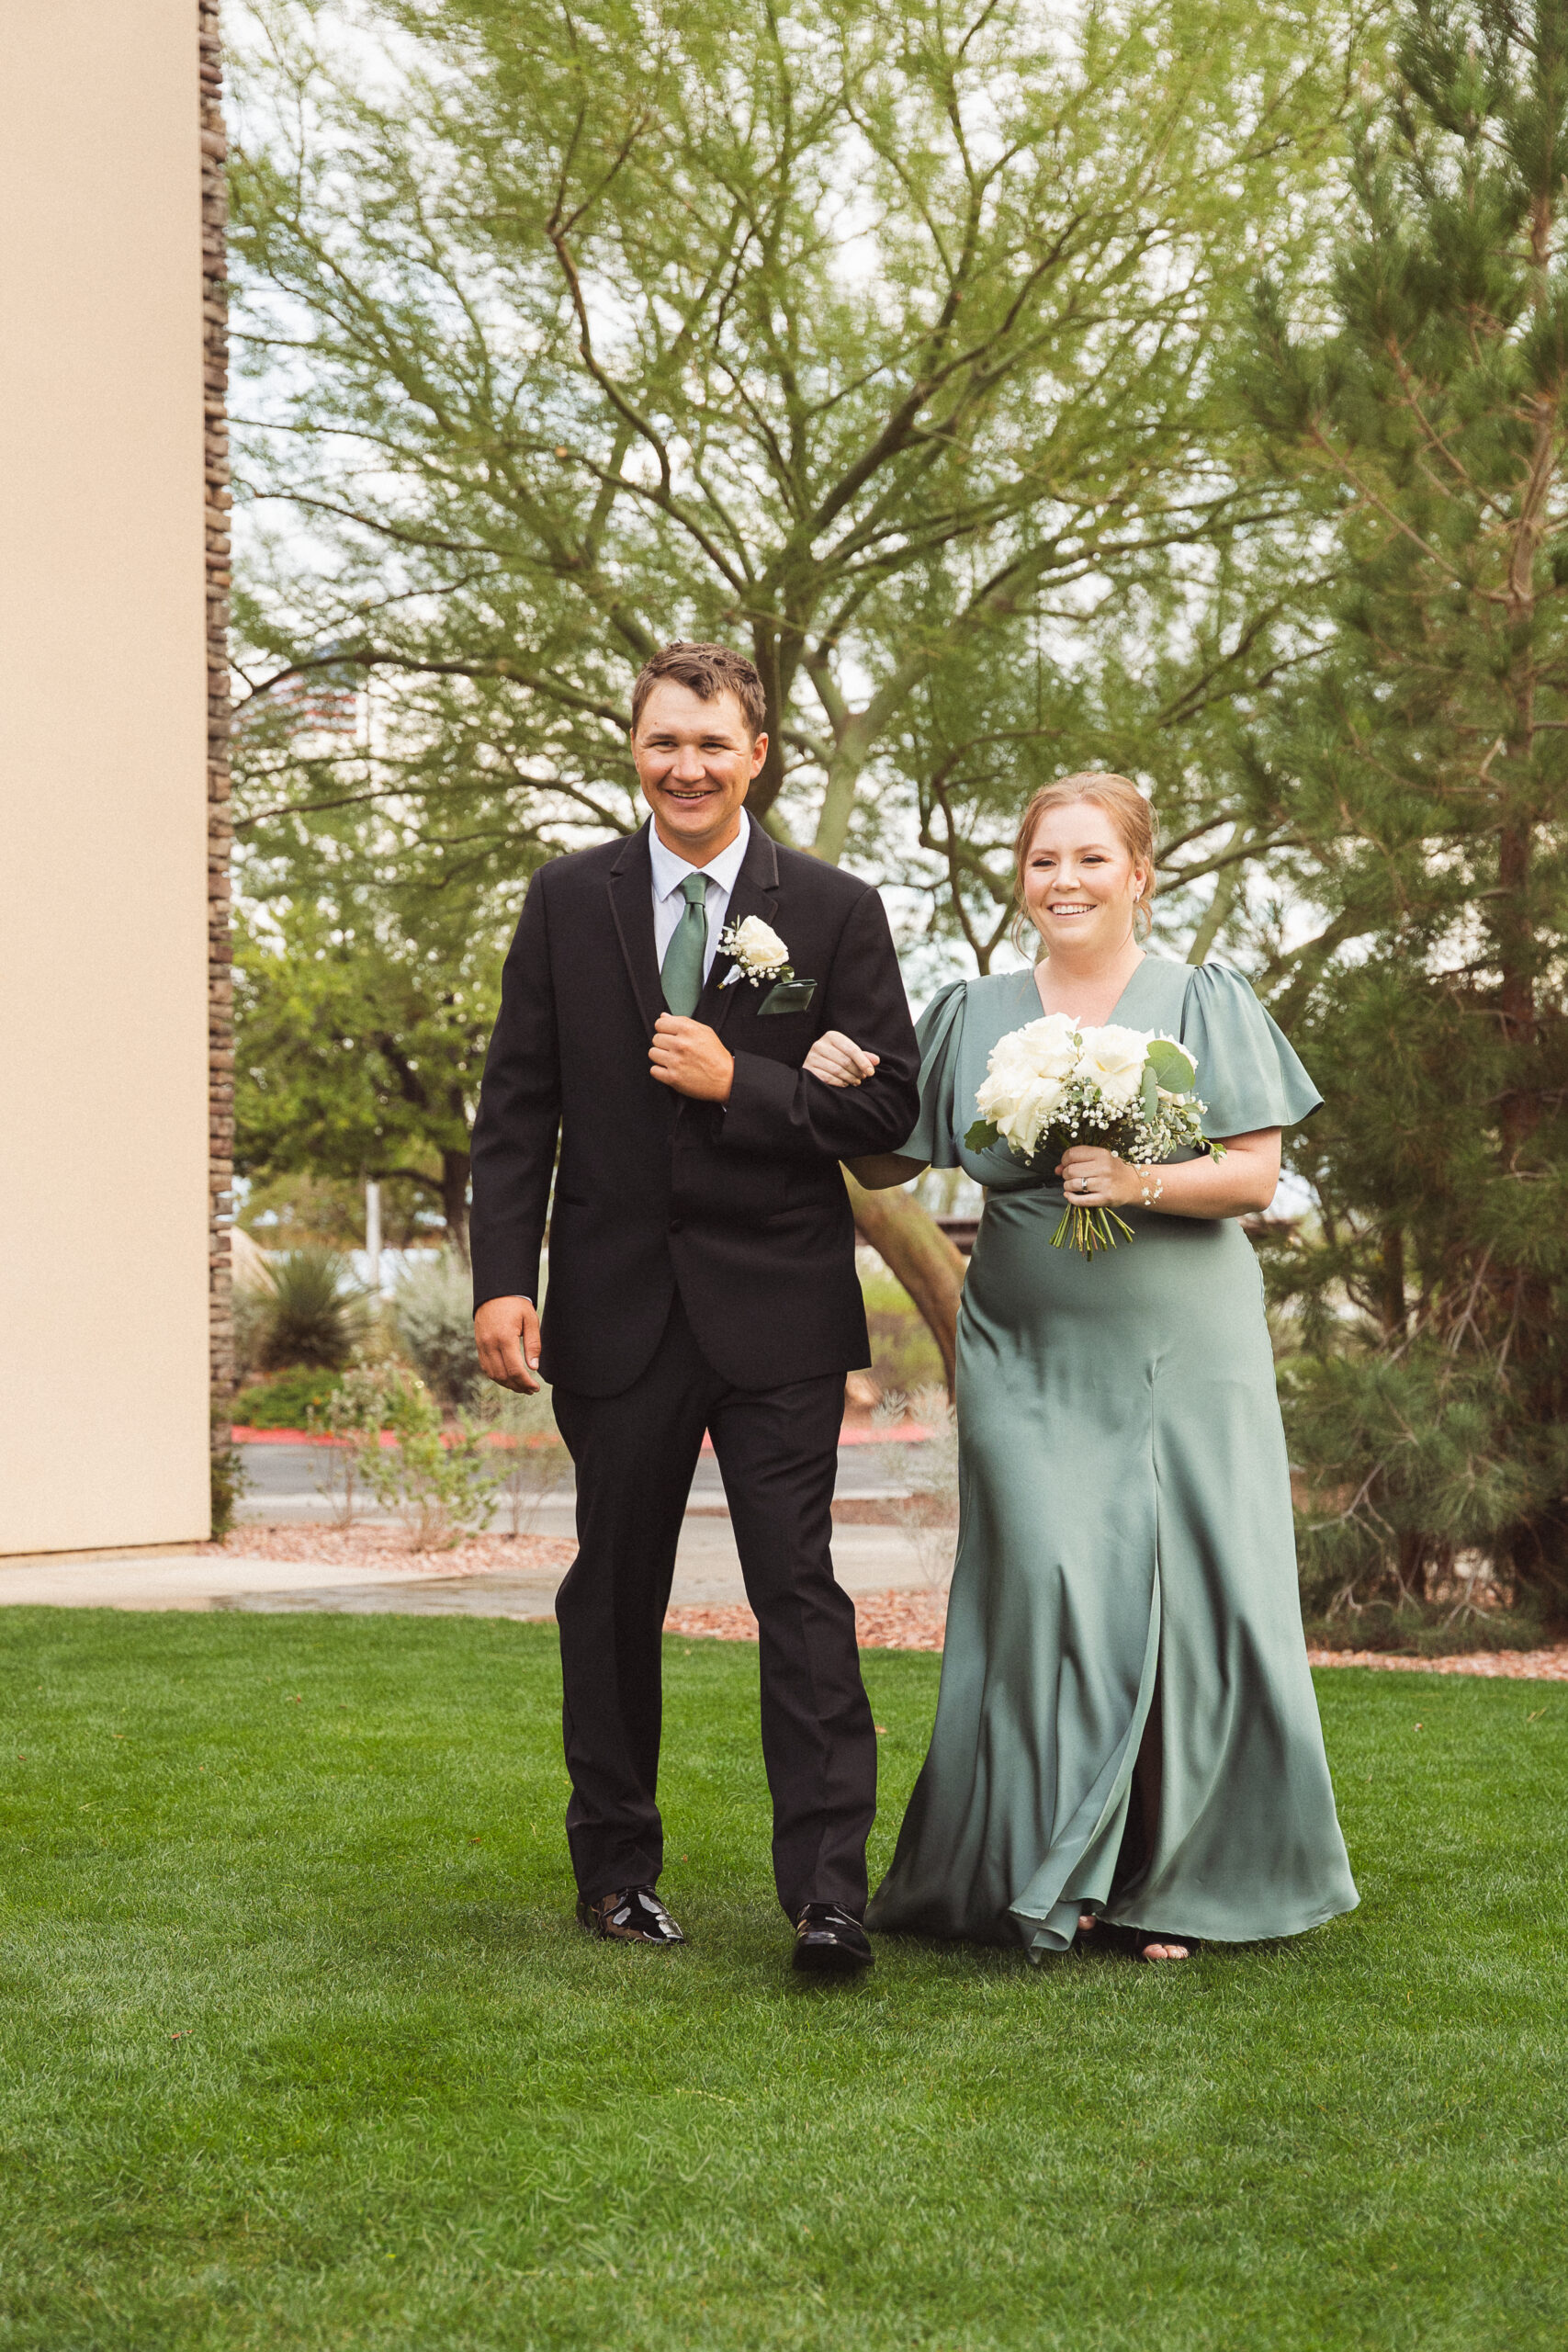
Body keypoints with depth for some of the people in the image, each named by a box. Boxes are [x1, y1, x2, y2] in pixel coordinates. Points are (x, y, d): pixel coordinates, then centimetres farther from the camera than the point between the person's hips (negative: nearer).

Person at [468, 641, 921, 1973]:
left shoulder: (835, 910, 1)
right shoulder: (569, 901, 6)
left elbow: (888, 1108, -1)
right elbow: (517, 1104, 5)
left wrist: (739, 1083, -15)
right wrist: (503, 1279, -4)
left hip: (777, 1312, -2)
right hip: (616, 1306, 2)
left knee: (799, 1591, -7)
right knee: (614, 1598, 11)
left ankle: (830, 1891, -5)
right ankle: (616, 1868, 24)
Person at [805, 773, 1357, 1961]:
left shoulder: (1207, 1001, 4)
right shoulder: (974, 1014, 10)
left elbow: (1255, 1175, -3)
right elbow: (889, 1164, 14)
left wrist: (1141, 1182, -19)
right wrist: (841, 1091, -5)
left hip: (1182, 1355, -1)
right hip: (1031, 1360, 1)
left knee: (1186, 1597, -1)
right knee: (1051, 1591, -7)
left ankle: (1170, 1880, 12)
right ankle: (1051, 1875, 5)